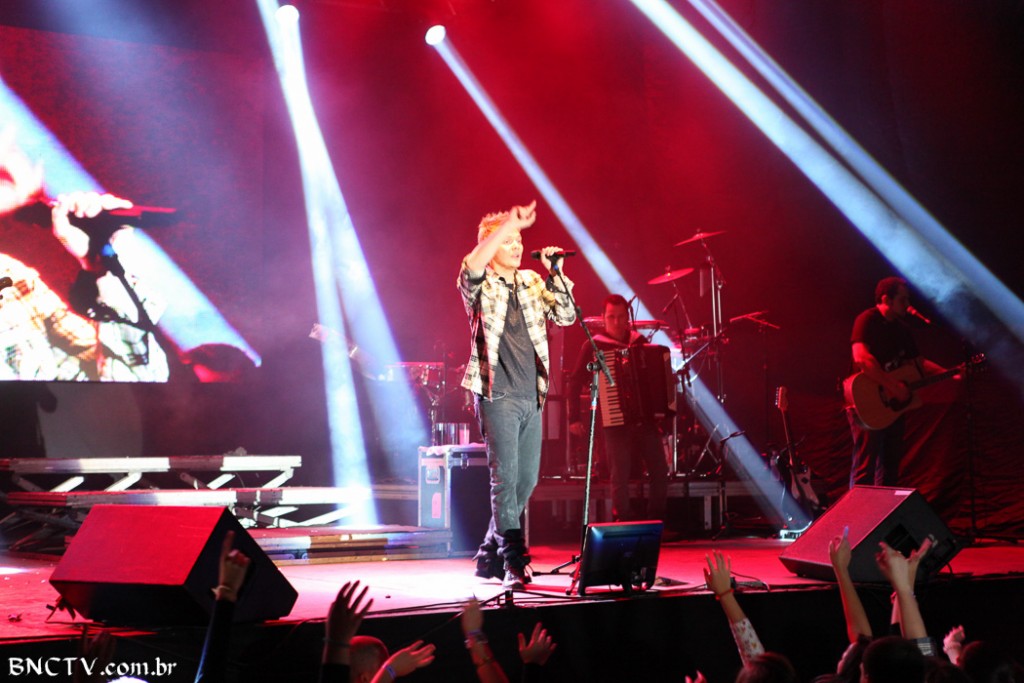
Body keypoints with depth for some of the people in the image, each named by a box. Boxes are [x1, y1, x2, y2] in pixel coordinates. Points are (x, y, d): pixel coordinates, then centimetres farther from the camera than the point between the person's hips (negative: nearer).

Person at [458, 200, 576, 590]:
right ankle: (514, 564, -10)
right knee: (505, 477, -11)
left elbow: (566, 316, 6)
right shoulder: (480, 286, -3)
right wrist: (509, 223, -29)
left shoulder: (532, 282, 14)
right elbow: (470, 268, -27)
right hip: (497, 395, -6)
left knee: (527, 480, 10)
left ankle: (489, 557, 23)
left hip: (531, 396, 7)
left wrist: (556, 274, -5)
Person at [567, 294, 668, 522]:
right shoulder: (593, 346, -1)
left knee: (660, 473, -1)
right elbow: (575, 382, -2)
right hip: (616, 423, -4)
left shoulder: (640, 341, 11)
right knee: (620, 478, -5)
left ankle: (657, 520, 14)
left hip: (645, 419, 4)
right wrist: (574, 419, -10)